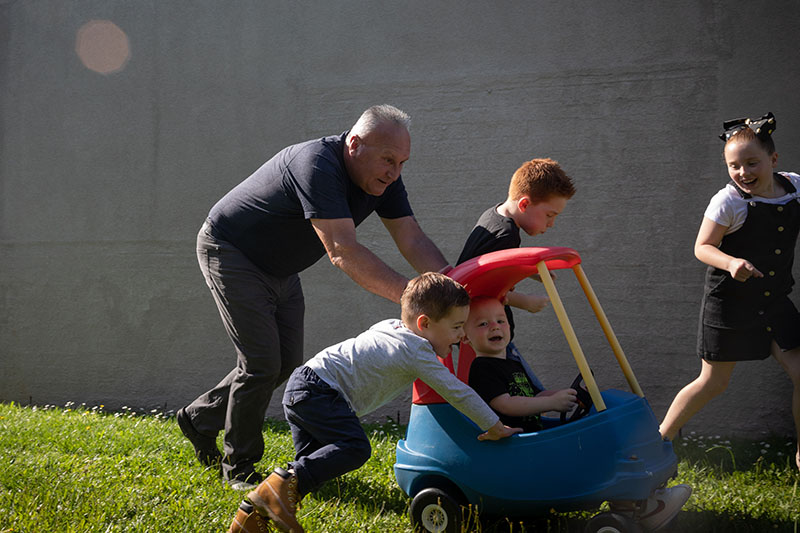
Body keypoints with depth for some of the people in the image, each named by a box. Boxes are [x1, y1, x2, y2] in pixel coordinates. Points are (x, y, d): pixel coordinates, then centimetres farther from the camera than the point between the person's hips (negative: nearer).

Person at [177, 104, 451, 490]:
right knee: (262, 363, -11)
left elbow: (414, 242, -13)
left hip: (280, 269, 9)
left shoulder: (383, 179, -10)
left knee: (287, 363, 9)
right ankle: (239, 467, 7)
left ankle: (199, 419, 28)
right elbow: (344, 252, -43)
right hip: (229, 252, -9)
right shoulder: (317, 166, -35)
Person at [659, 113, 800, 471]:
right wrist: (730, 263, -31)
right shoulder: (728, 202, -18)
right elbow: (702, 247, -14)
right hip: (729, 302, -4)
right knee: (713, 382, 4)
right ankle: (661, 438, 22)